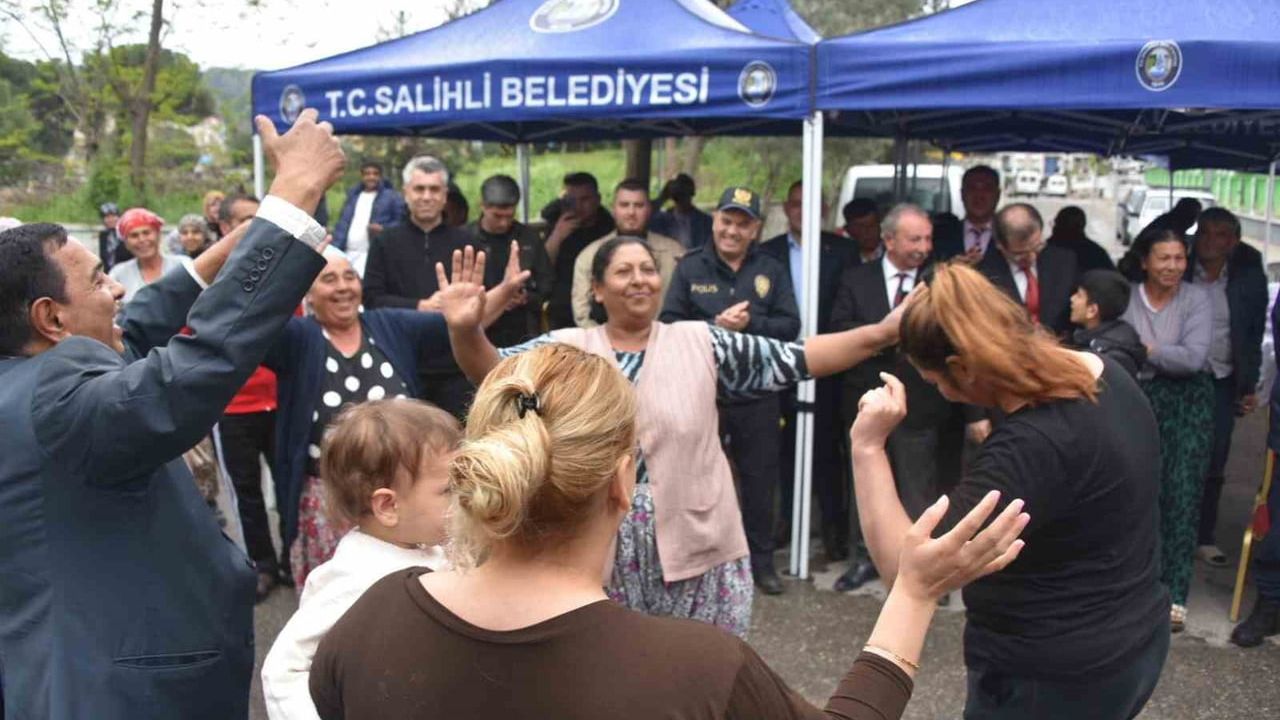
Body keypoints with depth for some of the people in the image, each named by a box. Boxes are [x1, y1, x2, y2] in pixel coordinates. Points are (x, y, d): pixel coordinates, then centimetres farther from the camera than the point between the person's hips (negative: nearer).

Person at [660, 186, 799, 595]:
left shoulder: (772, 271, 5)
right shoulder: (690, 267, 0)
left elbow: (790, 326, -4)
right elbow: (669, 324, -8)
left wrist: (749, 323, -18)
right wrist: (716, 325, -20)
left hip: (757, 395, 1)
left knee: (760, 480, 10)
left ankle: (762, 560, 26)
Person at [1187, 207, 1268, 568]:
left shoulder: (1249, 279, -1)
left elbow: (1254, 337, 4)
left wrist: (1249, 386, 0)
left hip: (1222, 381, 1)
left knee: (1213, 462, 5)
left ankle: (1205, 537, 16)